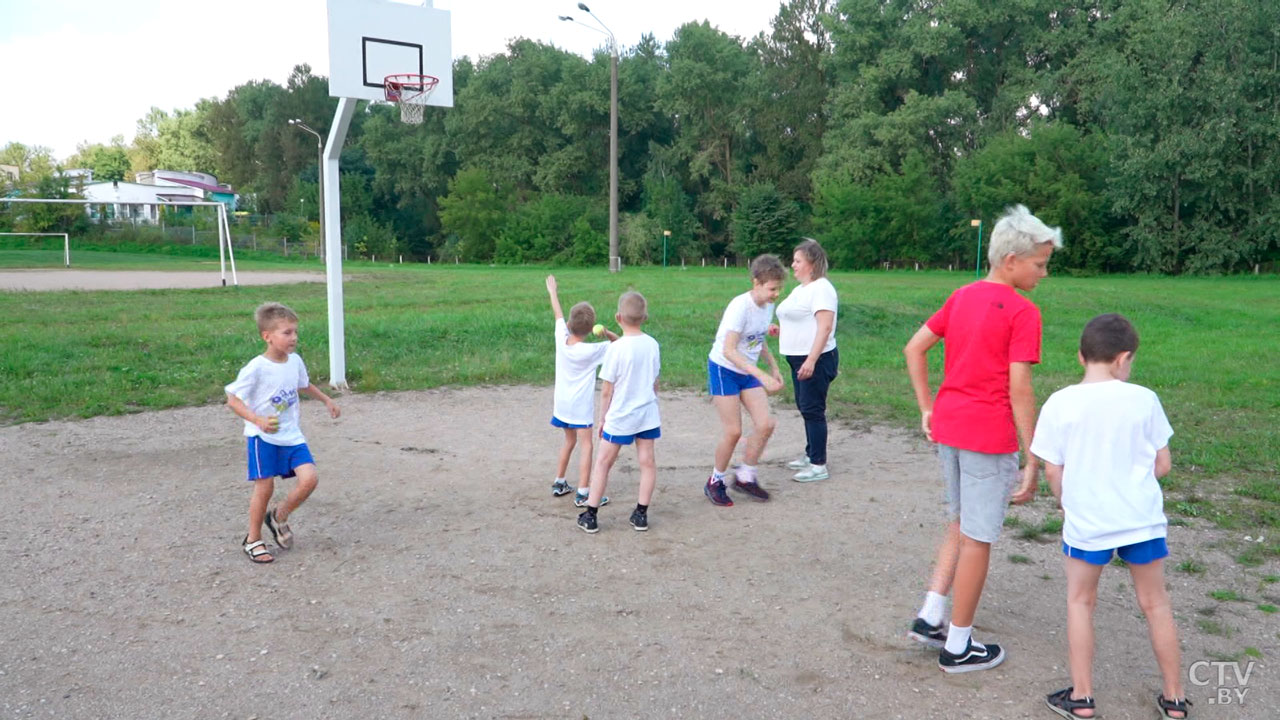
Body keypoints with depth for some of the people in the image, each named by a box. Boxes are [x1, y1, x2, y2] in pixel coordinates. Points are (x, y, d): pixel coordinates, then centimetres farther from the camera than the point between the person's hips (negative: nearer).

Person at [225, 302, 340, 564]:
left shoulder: (295, 361, 0)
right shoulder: (256, 368, -19)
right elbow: (232, 399, -16)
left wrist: (327, 400, 21)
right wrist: (258, 420, -29)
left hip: (291, 435, 5)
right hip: (262, 437, -5)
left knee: (309, 478, -8)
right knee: (265, 486, -3)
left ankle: (279, 518, 18)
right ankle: (253, 540, 18)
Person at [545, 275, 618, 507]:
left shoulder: (561, 340, -8)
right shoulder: (591, 351, -19)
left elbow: (558, 315, 9)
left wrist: (553, 292, 23)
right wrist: (607, 333, -23)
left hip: (562, 402, 6)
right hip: (581, 405, -6)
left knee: (569, 440, 22)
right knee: (585, 445, -3)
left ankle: (559, 483, 29)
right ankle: (582, 494, -6)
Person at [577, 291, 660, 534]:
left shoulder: (616, 348, -17)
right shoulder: (652, 344, -2)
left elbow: (606, 390, -11)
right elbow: (655, 383, 9)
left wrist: (603, 417, 3)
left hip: (620, 416, -4)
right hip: (647, 413, 4)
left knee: (603, 462, 8)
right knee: (647, 462, 11)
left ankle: (590, 515, 12)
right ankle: (641, 514, 15)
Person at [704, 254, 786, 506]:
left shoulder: (768, 305, -1)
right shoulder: (740, 307, -25)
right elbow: (729, 351, -30)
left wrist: (774, 367, 12)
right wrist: (762, 376, -34)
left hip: (748, 372, 7)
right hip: (724, 370, -7)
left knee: (766, 424, -4)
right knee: (733, 431, -7)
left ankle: (745, 476, 15)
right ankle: (715, 482, 15)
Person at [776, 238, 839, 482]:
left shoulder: (821, 288, -15)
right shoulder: (800, 289, 15)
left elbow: (824, 326, -23)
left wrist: (811, 360, -29)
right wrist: (781, 329, 8)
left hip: (816, 359, -10)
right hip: (799, 357, 10)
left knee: (813, 409, -7)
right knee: (805, 408, 17)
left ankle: (819, 466, -1)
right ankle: (811, 455, 29)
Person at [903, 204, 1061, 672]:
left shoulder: (961, 297, 9)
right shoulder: (1022, 313, -13)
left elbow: (914, 349, 11)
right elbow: (1020, 392, -16)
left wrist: (927, 409, 13)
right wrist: (1032, 462, -11)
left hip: (947, 427, 7)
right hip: (990, 438, -7)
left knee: (961, 526, 22)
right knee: (977, 539, 5)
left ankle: (930, 616, 21)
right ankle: (958, 646, 16)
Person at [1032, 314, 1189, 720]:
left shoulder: (1060, 403, -9)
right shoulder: (1143, 400, -6)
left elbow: (1052, 472, -5)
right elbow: (1162, 465, 1)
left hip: (1086, 522, -1)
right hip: (1142, 519, 1)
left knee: (1080, 601, 16)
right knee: (1155, 604, 17)